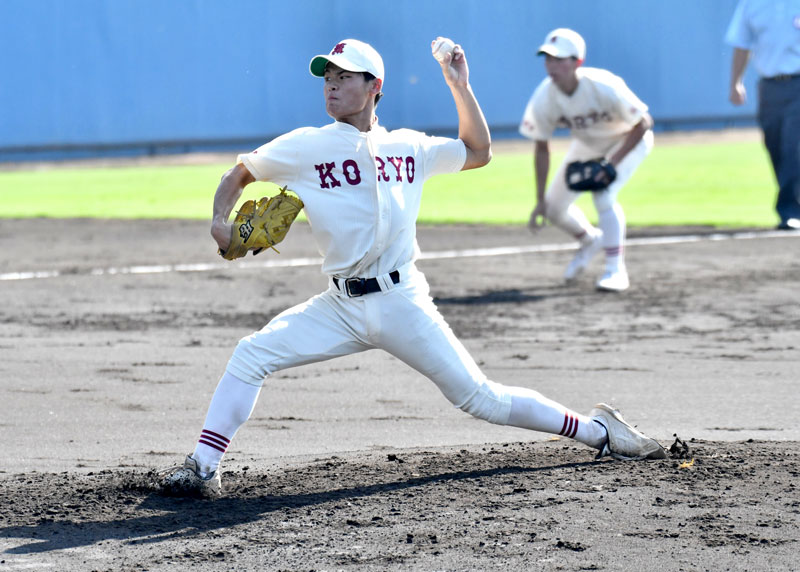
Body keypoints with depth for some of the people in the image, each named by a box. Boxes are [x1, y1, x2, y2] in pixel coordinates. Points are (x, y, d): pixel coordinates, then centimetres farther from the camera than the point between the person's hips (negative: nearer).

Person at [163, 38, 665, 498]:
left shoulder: (408, 148, 9)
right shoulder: (305, 147, 3)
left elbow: (478, 152, 22)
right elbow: (238, 175, 12)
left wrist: (460, 86, 13)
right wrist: (222, 221, -8)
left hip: (402, 303, -1)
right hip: (341, 307, 1)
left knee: (481, 398, -2)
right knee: (253, 354, -17)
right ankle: (204, 468, -15)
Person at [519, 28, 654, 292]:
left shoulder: (604, 88, -37)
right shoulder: (544, 98, -25)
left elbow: (643, 123, -25)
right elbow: (541, 148, -11)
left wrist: (613, 162, -31)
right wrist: (540, 200, -11)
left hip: (628, 140, -5)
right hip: (586, 144, 5)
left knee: (603, 195, -27)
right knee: (555, 206, 5)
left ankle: (616, 270, -15)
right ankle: (589, 241, 37)